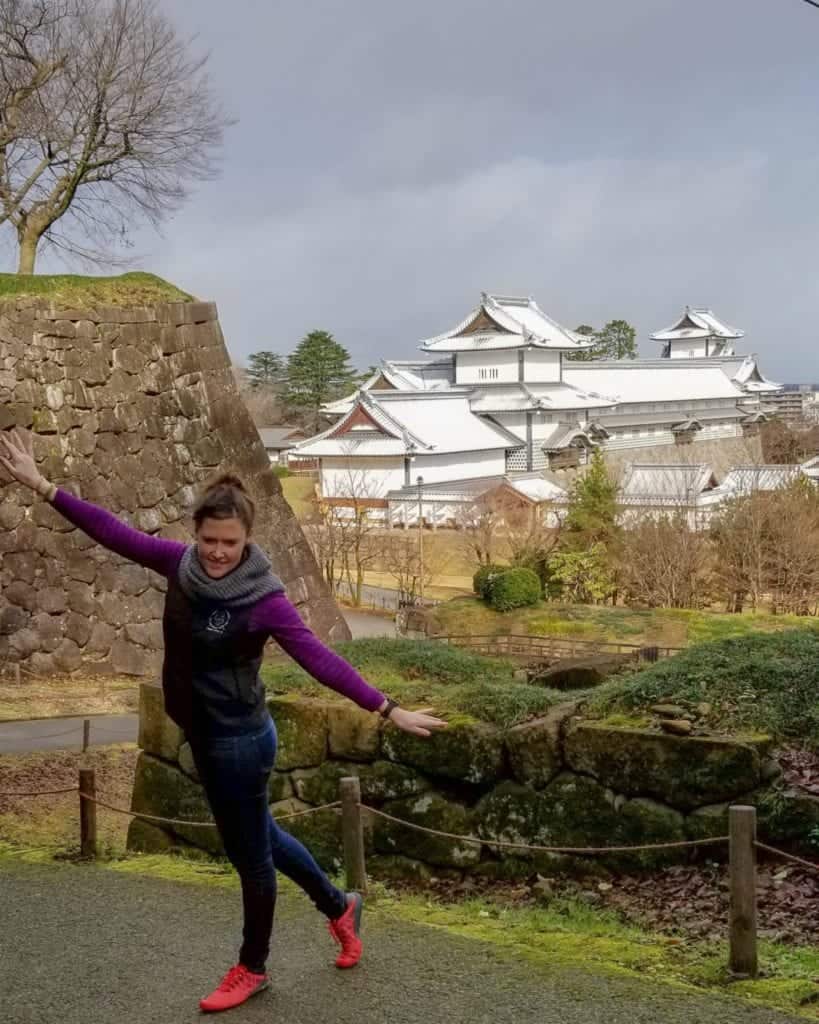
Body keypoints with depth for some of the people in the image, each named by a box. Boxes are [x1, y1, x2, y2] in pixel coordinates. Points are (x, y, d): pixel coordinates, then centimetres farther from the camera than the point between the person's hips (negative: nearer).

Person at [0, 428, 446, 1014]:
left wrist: (387, 709, -37)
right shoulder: (183, 564, -7)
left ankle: (252, 969, 34)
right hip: (204, 735, 7)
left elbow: (319, 658, -29)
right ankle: (339, 907, 45)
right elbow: (116, 533, -3)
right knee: (258, 835, 24)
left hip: (239, 742, -7)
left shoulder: (263, 598, -24)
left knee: (249, 854, 12)